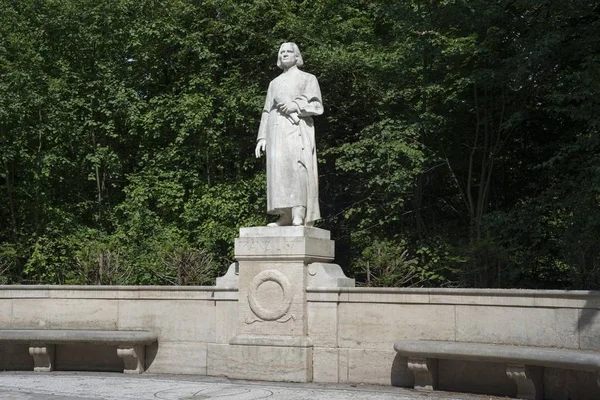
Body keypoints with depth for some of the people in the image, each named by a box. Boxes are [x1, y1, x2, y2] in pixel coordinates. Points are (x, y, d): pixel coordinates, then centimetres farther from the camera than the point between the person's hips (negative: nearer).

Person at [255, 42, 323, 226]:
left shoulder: (308, 78, 14)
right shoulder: (274, 83, 26)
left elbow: (317, 106, 4)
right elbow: (267, 112, 20)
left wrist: (296, 106, -13)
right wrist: (262, 137, 8)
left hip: (297, 128, -4)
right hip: (276, 128, 4)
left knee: (297, 166, -22)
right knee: (279, 170, -8)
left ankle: (300, 214, -29)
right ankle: (286, 216, -12)